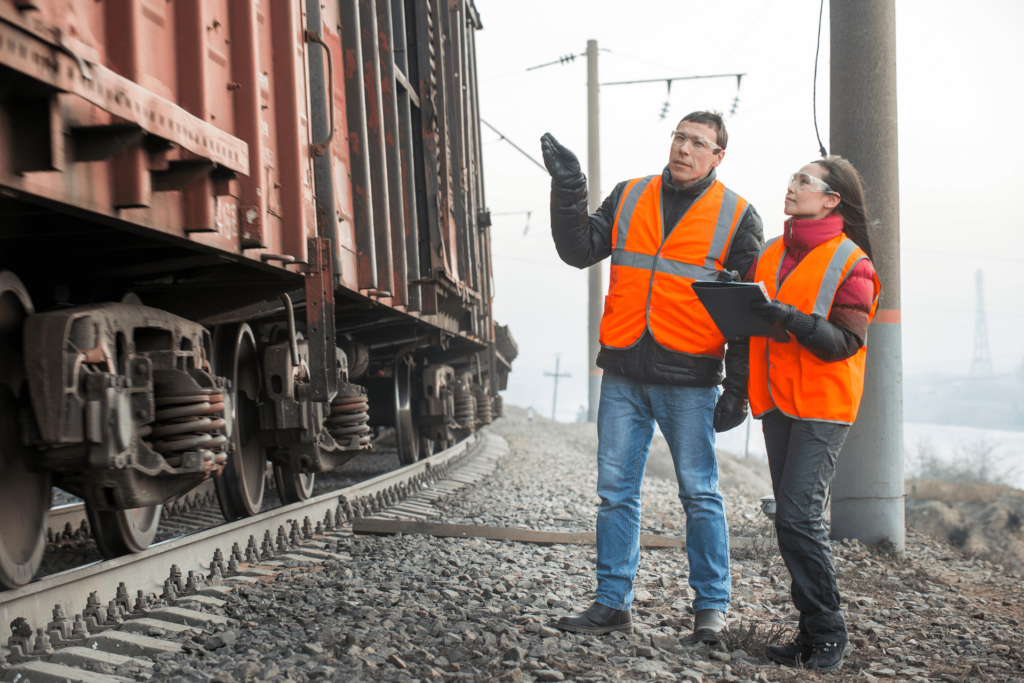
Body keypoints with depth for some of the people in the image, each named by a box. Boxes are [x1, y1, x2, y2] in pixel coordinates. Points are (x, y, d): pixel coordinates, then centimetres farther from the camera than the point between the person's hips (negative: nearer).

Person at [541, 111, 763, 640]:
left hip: (689, 382, -3)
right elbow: (579, 250, 6)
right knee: (615, 491, 7)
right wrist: (568, 191, -6)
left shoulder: (737, 217, 1)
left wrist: (737, 389, -5)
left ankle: (711, 604, 17)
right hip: (622, 376, 4)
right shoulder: (629, 198, 11)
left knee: (699, 493, 4)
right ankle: (612, 603, 16)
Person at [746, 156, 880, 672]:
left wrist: (791, 318, -27)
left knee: (797, 515, -14)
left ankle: (826, 634, 0)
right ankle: (813, 632, 16)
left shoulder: (851, 263, -7)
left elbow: (845, 343, -14)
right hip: (777, 400, 7)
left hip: (823, 404, -7)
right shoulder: (770, 255, 13)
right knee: (792, 517, 8)